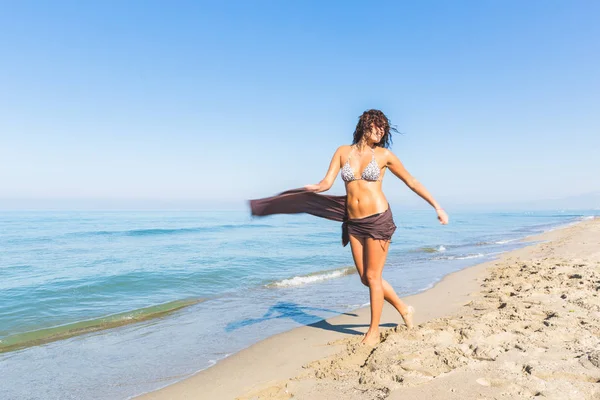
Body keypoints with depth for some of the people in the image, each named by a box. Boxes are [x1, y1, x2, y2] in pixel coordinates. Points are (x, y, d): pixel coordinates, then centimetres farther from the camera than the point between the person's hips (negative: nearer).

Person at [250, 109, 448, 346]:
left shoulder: (384, 154, 0)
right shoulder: (343, 152, 6)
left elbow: (411, 181, 7)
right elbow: (327, 183, -2)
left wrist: (437, 207, 9)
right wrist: (313, 188, -25)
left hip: (378, 220, -4)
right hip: (353, 223, 4)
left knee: (373, 276, 0)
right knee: (366, 278, 10)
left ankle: (374, 331, 18)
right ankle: (404, 310, 32)